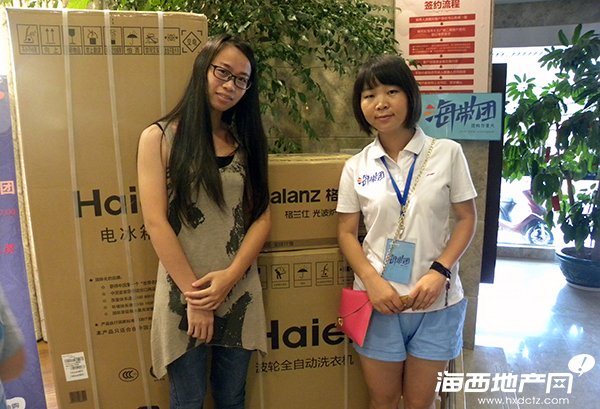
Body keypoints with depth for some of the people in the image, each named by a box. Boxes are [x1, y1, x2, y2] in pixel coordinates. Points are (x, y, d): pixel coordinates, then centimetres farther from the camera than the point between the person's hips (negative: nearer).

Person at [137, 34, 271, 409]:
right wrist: (193, 295, -13)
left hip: (240, 293, 3)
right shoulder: (160, 137, -3)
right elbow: (156, 222, -10)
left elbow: (262, 216, 1)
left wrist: (229, 276, -12)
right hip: (184, 294, -3)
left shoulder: (246, 139, 8)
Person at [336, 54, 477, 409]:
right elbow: (347, 233, 2)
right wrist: (373, 281, -13)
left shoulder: (447, 153, -4)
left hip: (436, 300, 0)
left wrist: (439, 272, -14)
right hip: (378, 299, 1)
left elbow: (466, 219, 0)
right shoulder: (356, 167, -1)